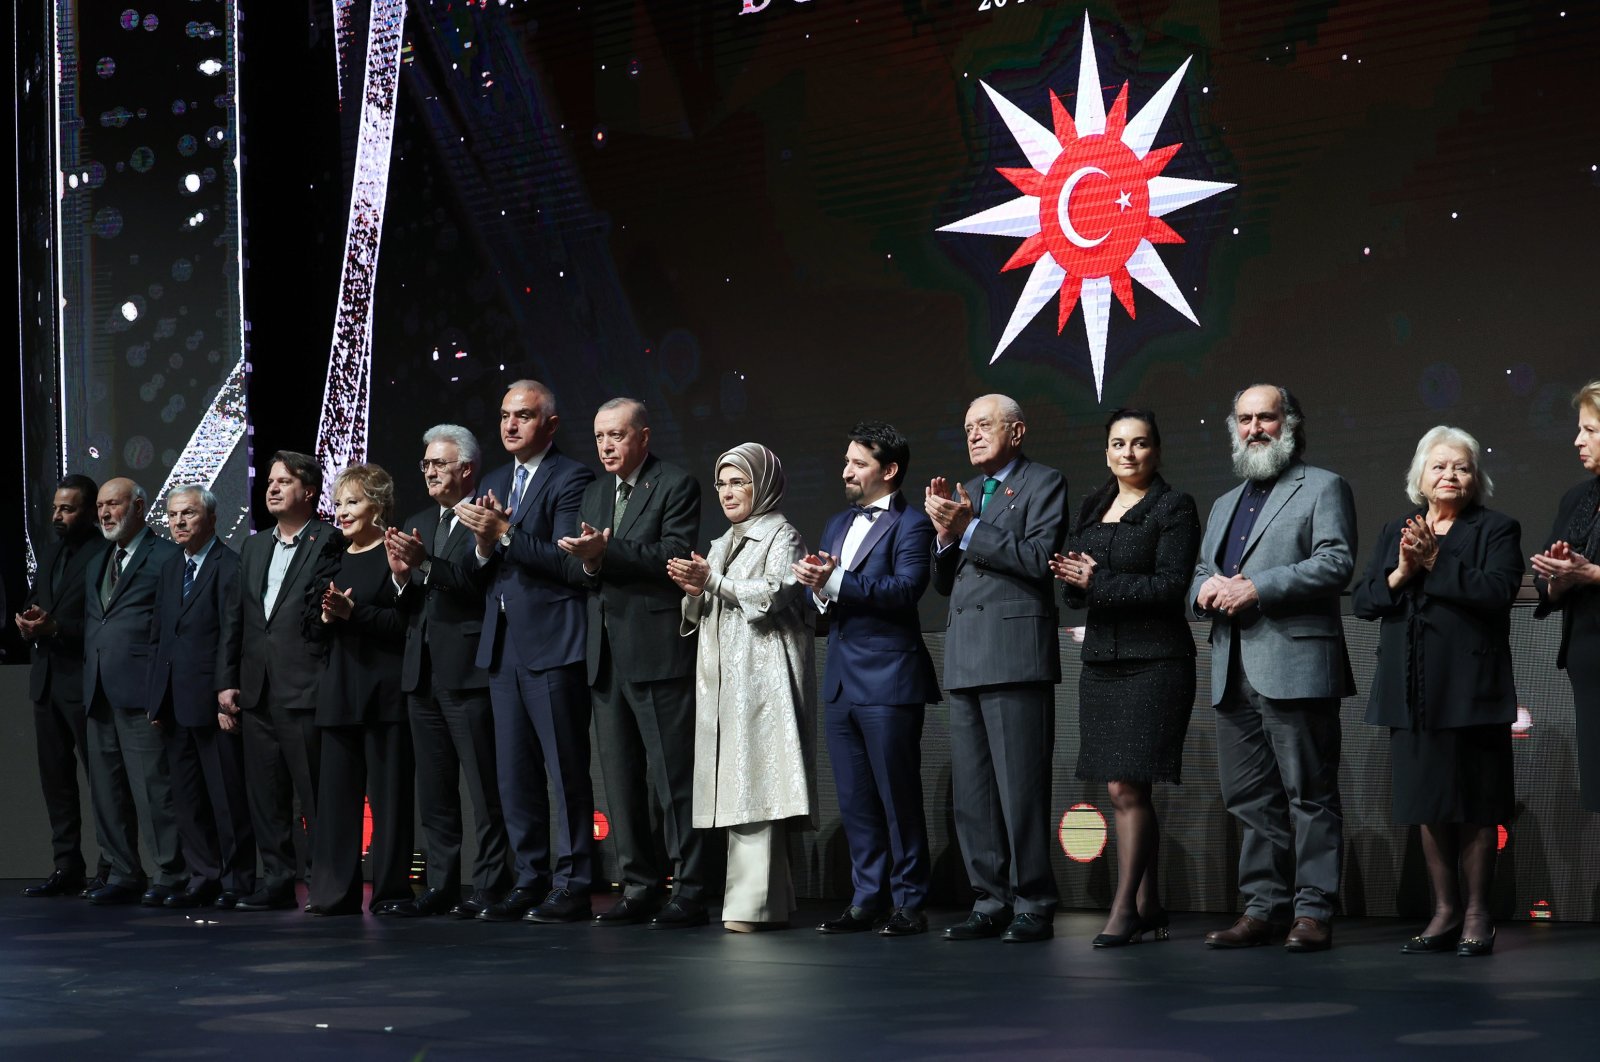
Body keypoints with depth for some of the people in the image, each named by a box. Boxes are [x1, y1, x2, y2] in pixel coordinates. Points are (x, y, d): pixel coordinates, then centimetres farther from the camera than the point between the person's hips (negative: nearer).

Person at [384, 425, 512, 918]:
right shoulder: (417, 525, 18)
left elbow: (481, 583, -18)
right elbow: (407, 607, 16)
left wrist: (427, 564, -24)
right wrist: (401, 577, -4)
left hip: (468, 671, -8)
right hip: (422, 673, 8)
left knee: (484, 787, -5)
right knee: (434, 790, 10)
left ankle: (490, 887, -2)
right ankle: (440, 886, 14)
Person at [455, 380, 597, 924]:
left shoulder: (572, 479, -6)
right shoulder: (493, 484, 18)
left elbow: (572, 563, -16)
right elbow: (485, 573, 18)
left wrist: (505, 534, -18)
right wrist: (484, 547, -4)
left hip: (552, 645, -8)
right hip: (503, 647, 8)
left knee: (567, 770, -4)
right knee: (514, 773, 9)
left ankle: (572, 883, 0)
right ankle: (529, 879, 15)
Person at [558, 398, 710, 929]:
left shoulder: (676, 486, -3)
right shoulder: (595, 492, 19)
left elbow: (675, 557, -15)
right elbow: (583, 571, 17)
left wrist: (606, 552, -23)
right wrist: (587, 563, -6)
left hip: (658, 651, -7)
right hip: (607, 655, 8)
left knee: (673, 776, -6)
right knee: (622, 779, 9)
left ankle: (688, 892, -3)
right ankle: (640, 889, 15)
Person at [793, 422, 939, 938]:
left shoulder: (911, 524, -5)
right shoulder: (837, 524, 19)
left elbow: (906, 587, -20)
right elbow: (818, 593, 14)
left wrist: (836, 581, -24)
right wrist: (818, 590, -10)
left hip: (888, 680, -7)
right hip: (841, 680, 7)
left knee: (898, 796, -3)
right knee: (854, 798, 10)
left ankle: (908, 903, 4)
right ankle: (867, 899, 16)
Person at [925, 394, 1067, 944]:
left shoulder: (1044, 483, 2)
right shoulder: (966, 493, 23)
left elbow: (1038, 558, -12)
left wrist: (969, 529, -12)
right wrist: (944, 532, 2)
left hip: (1015, 653, -7)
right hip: (965, 659, 7)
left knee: (1021, 786, -8)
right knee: (971, 791, 6)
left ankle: (1033, 907, -4)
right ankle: (991, 903, 12)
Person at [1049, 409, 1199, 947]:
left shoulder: (1174, 508, -3)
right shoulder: (1091, 509, 17)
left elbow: (1171, 584, -13)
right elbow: (1070, 591, 13)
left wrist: (1098, 584, -15)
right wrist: (1077, 581, -10)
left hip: (1152, 662, -6)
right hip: (1101, 660, 6)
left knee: (1126, 787, -12)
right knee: (1128, 791, 7)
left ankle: (1125, 907, -9)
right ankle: (1149, 905, 13)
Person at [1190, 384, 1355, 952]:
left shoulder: (1323, 488, 4)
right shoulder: (1224, 505, 26)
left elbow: (1335, 563, -10)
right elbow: (1198, 576, 24)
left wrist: (1255, 589, -16)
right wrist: (1206, 589, -1)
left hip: (1293, 666, -7)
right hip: (1233, 671, 7)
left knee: (1309, 794, -5)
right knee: (1249, 797, 7)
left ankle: (1313, 911, -4)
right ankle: (1264, 907, 12)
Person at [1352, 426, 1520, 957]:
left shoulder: (1496, 530, 3)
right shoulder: (1394, 532, 16)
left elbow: (1498, 589, -15)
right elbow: (1362, 599, 7)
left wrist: (1435, 563, -18)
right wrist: (1400, 574, -11)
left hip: (1470, 689, -4)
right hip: (1413, 693, 4)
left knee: (1475, 805, -1)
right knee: (1429, 804, 8)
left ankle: (1476, 914, 7)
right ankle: (1445, 912, 16)